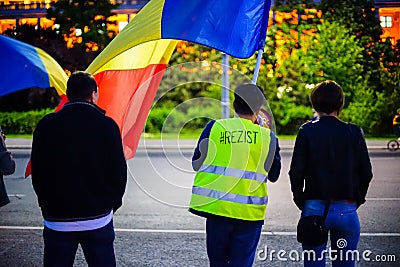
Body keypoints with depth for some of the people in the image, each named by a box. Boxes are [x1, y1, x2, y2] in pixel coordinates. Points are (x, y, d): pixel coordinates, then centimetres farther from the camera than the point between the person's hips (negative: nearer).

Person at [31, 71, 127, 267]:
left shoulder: (46, 126, -2)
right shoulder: (107, 125, -6)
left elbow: (37, 172, 3)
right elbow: (119, 172, -4)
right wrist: (112, 204, 11)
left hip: (56, 220, 1)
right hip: (98, 219, -1)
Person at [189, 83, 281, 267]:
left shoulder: (214, 127, -1)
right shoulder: (268, 136, -1)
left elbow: (196, 163, 7)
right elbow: (273, 175, 11)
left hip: (216, 206, 1)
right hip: (250, 211, -1)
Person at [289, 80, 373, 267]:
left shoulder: (307, 131, -6)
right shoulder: (354, 133, 0)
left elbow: (296, 171, -6)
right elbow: (366, 172, 3)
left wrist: (300, 201, 6)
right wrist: (357, 200, 15)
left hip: (315, 209, -1)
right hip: (346, 210, 2)